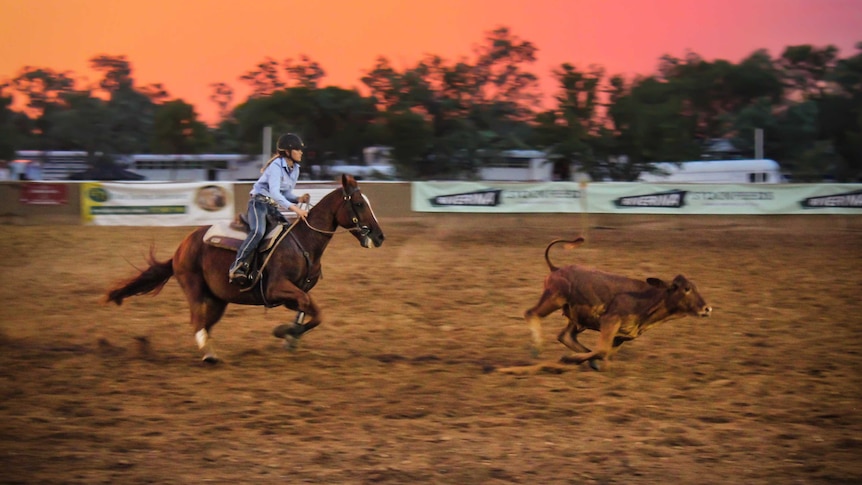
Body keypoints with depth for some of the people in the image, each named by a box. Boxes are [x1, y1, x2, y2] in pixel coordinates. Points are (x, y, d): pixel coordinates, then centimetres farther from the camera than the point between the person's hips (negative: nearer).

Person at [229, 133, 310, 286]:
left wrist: (299, 199, -6)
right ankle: (236, 267, -33)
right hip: (259, 202, -9)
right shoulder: (276, 166, -18)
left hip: (273, 206, 9)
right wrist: (294, 208, -36)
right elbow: (274, 193, -29)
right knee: (258, 232, -31)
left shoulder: (294, 169, 9)